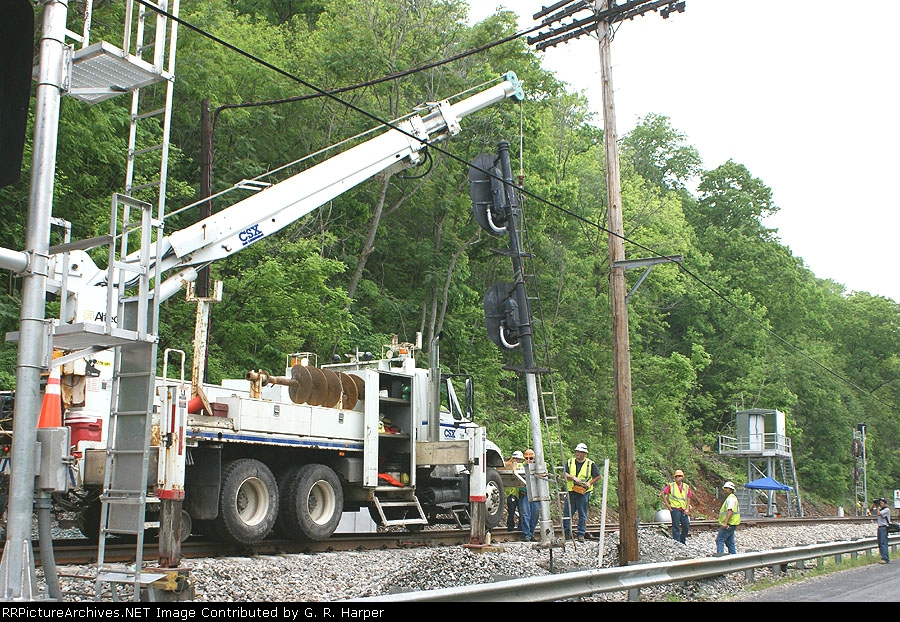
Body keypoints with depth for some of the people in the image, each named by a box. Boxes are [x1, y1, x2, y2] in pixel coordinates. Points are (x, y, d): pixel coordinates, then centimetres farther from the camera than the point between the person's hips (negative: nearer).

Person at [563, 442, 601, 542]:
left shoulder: (590, 464, 2)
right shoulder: (570, 462, 8)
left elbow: (598, 476, 5)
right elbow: (565, 474, -1)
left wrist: (590, 483, -7)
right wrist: (574, 478, -17)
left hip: (583, 492, -2)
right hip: (571, 491, 2)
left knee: (582, 514, 2)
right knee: (567, 513, 2)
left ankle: (581, 534, 8)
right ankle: (567, 532, 9)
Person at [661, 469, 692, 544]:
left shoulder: (686, 487, 12)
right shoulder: (671, 485, 2)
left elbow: (688, 498, 12)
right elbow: (663, 494, 2)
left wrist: (687, 509, 2)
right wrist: (667, 504, -3)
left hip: (683, 509, 4)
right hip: (675, 509, -4)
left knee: (686, 525, 4)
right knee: (676, 526, -4)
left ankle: (683, 542, 21)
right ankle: (676, 542, 2)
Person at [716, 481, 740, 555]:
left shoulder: (731, 498, -13)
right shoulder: (730, 498, 21)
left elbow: (730, 511, -24)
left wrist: (725, 522, -31)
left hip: (728, 524, -11)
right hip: (731, 524, 11)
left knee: (719, 540, -11)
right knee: (730, 542, 13)